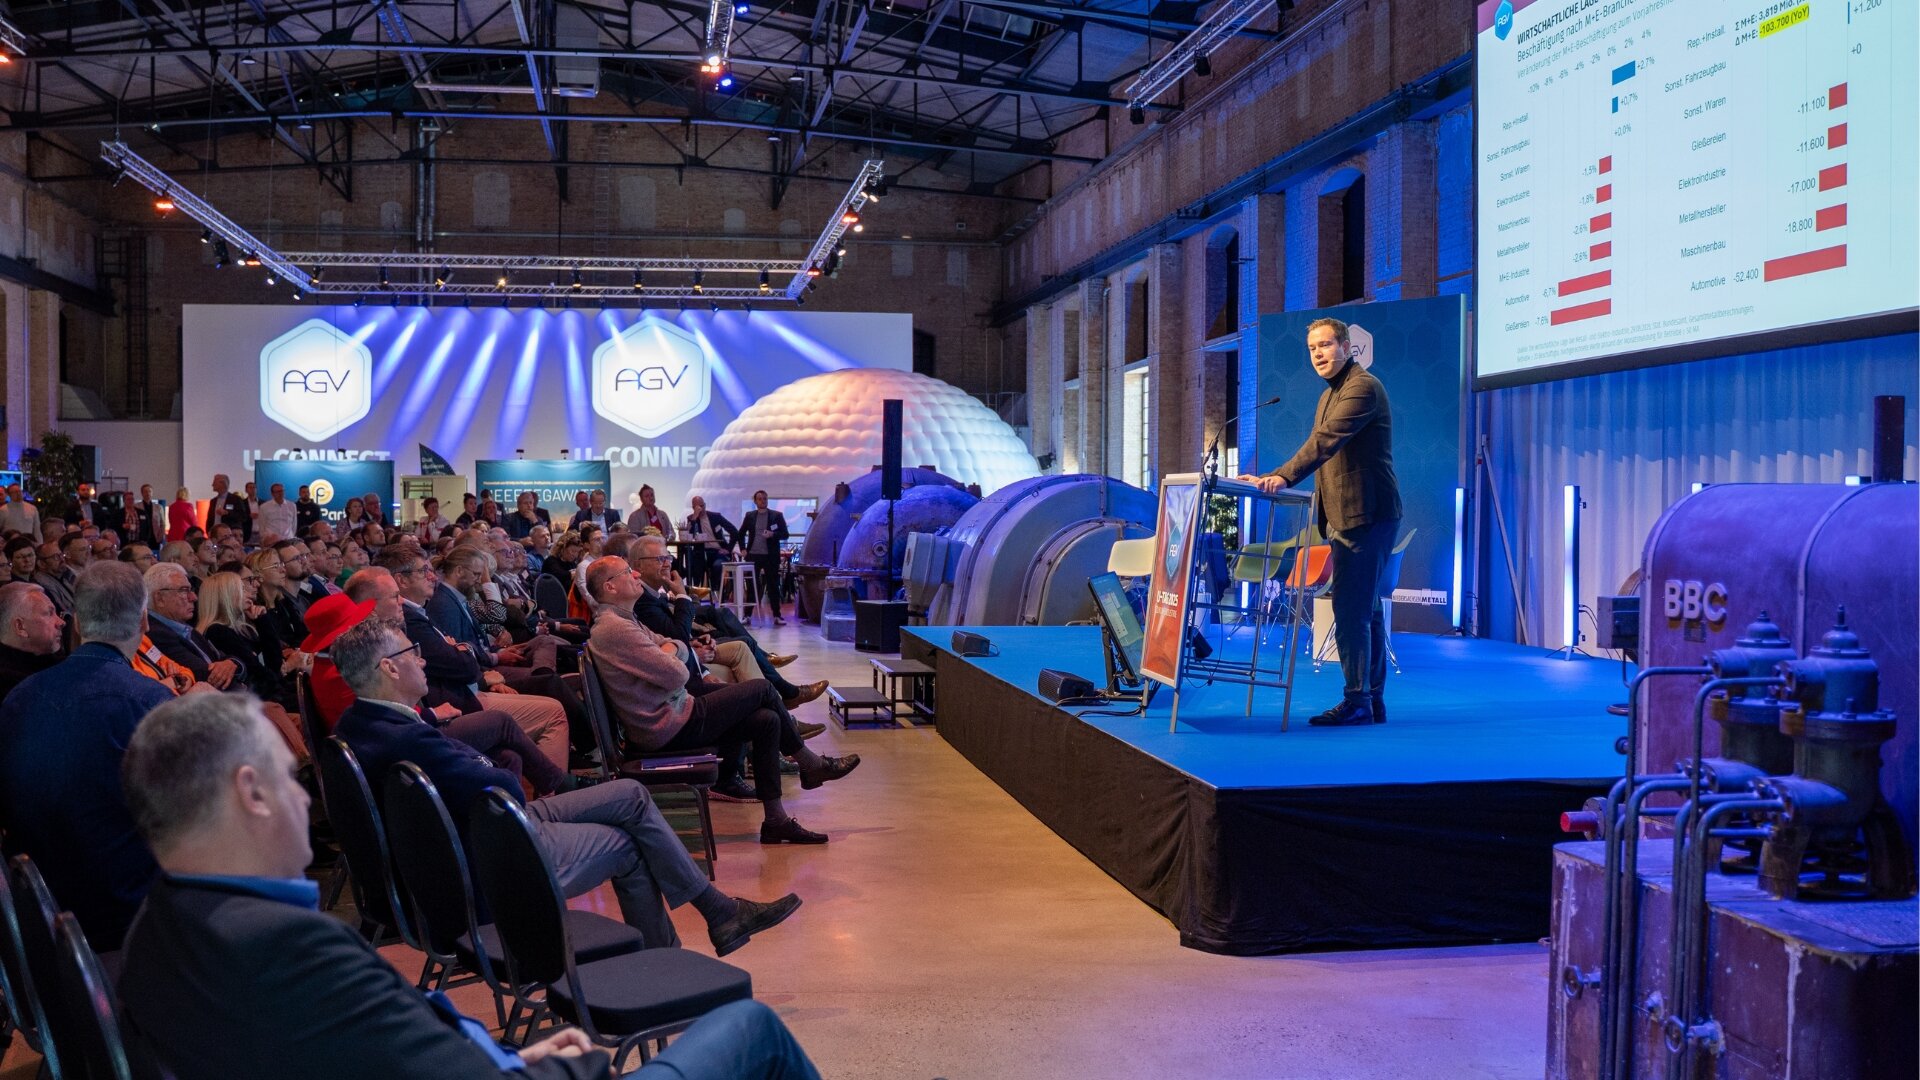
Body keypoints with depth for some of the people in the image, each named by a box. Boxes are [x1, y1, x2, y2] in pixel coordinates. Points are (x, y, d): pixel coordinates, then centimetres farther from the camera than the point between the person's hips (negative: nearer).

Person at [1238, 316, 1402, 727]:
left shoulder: (1363, 387, -13)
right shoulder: (1330, 394, 20)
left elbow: (1326, 441, -25)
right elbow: (1321, 448, 23)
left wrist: (1283, 477, -34)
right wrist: (1276, 478, 12)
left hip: (1366, 515, -11)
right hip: (1346, 517, 11)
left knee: (1350, 609, -12)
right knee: (1365, 609, 12)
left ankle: (1357, 702, -8)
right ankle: (1372, 702, 18)